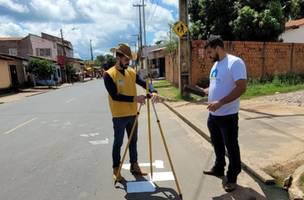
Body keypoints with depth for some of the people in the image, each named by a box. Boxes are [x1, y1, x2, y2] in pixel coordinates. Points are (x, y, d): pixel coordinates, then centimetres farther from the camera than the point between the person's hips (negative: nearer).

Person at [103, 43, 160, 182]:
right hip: (119, 116, -5)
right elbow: (115, 96, -20)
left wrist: (153, 92, -22)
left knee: (133, 141, 16)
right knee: (118, 143, 8)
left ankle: (134, 165, 32)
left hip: (132, 114, 5)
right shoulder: (109, 75, -12)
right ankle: (116, 169, 24)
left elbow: (145, 83, 0)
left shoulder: (131, 72, 6)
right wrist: (134, 98, -26)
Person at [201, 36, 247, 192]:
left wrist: (220, 103, -28)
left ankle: (232, 178, 24)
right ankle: (218, 169, 41)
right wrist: (204, 91, 8)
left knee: (231, 147, 7)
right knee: (217, 145, 22)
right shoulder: (216, 65, 12)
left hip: (228, 116, -8)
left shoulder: (235, 62, -15)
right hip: (213, 115, 9)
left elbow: (241, 88, -24)